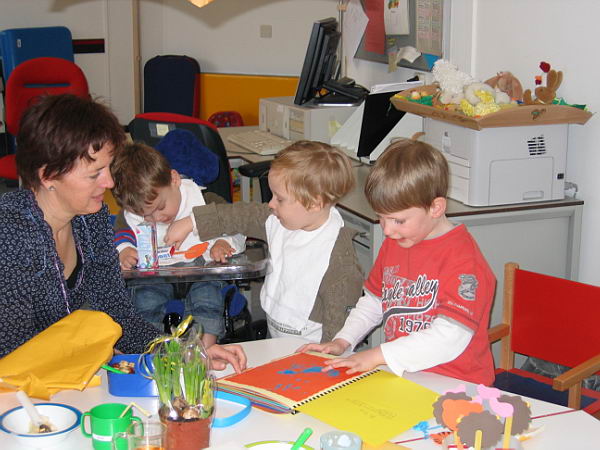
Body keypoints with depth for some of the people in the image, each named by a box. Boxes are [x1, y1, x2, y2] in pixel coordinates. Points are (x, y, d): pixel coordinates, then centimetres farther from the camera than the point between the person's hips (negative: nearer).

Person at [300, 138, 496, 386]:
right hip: (402, 373, 8)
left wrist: (378, 355, -21)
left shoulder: (463, 259, -16)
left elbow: (450, 339, -22)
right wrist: (342, 341, 9)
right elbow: (373, 301, 24)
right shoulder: (393, 244, 11)